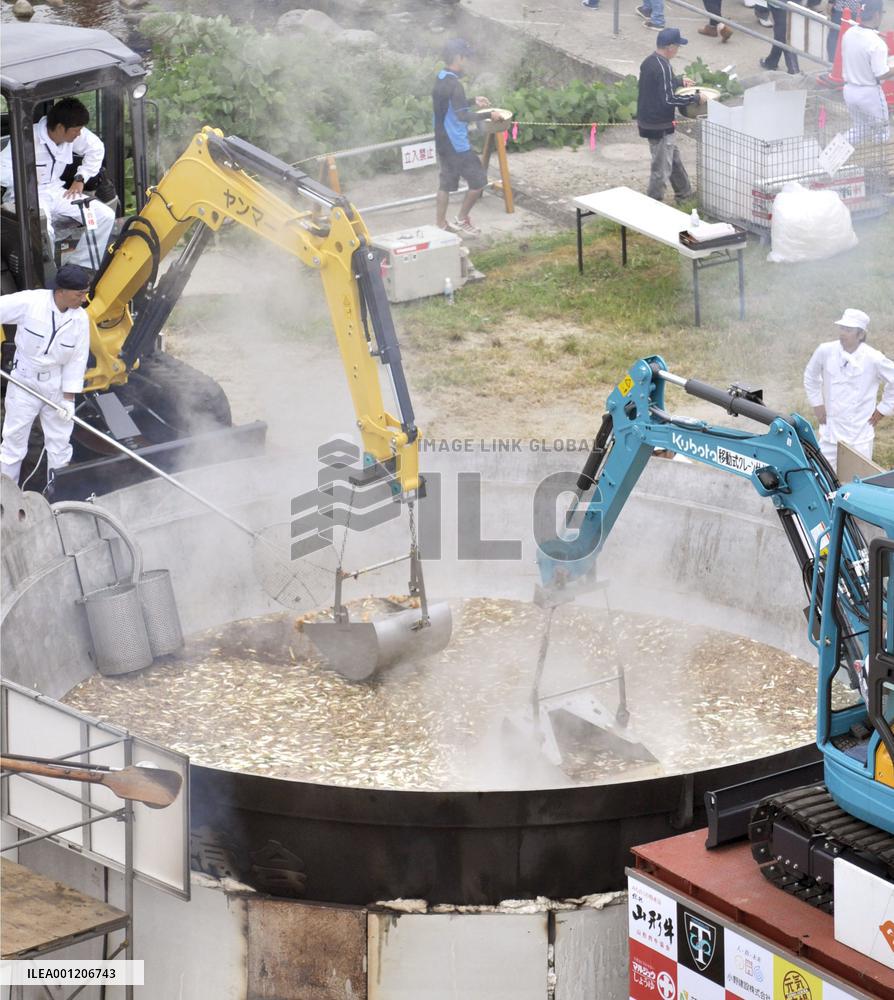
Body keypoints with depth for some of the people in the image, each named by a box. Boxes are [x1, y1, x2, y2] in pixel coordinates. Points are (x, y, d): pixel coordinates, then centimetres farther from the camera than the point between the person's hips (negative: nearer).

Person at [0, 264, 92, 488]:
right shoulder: (29, 302, -23)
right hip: (24, 382, -3)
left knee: (60, 442, 12)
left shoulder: (80, 319, -12)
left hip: (57, 385, 3)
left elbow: (77, 360, -6)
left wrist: (69, 398, -7)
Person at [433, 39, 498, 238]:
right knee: (478, 181, 1)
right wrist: (488, 115, -18)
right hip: (457, 144, -9)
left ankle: (441, 224, 17)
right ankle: (461, 220, 9)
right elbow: (462, 115, -26)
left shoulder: (440, 79, 8)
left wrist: (473, 101, 22)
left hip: (443, 141, 9)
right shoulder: (453, 84, -22)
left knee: (446, 182, 14)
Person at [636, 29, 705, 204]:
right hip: (660, 126, -10)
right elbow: (668, 99, -26)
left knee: (674, 158, 24)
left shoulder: (649, 61, 5)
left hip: (647, 121, 10)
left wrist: (679, 81, 30)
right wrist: (696, 98, -17)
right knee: (661, 168, 1)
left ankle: (685, 193, 39)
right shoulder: (663, 67, -24)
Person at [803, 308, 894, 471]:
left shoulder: (873, 359, -15)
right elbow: (811, 376, 12)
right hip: (830, 429, 2)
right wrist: (817, 404, 9)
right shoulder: (825, 351, -7)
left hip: (860, 434, -2)